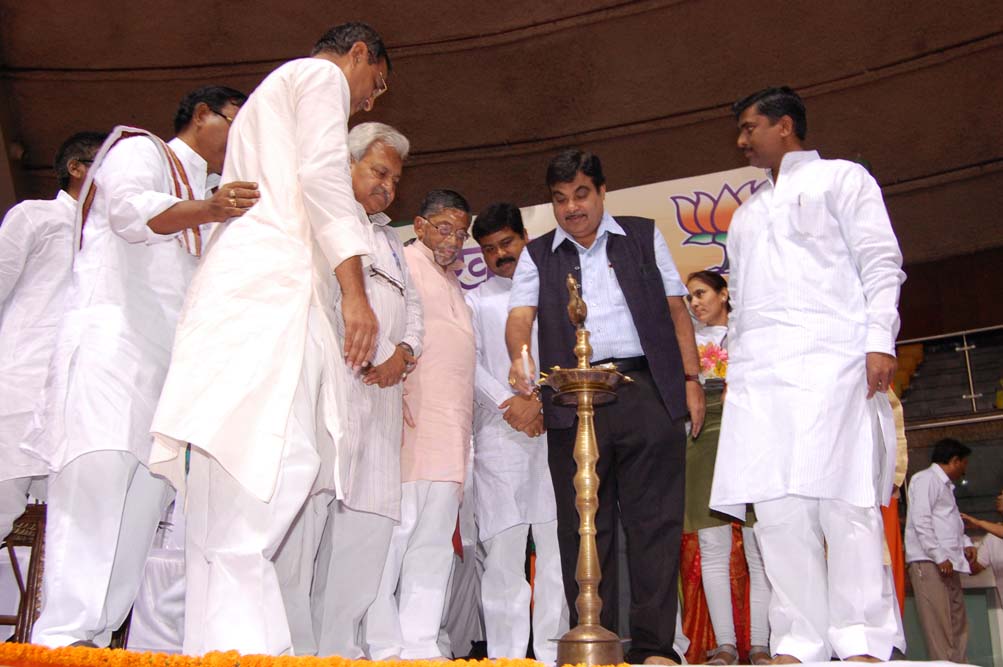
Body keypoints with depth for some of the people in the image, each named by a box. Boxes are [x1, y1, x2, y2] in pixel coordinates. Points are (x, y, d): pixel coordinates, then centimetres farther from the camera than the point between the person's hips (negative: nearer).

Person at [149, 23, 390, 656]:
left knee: (232, 507, -1)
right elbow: (324, 175, -6)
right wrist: (355, 290, -12)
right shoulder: (321, 76, 11)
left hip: (242, 292, 10)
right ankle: (246, 648, -25)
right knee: (278, 468, -19)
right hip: (275, 288, -9)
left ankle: (217, 650, -5)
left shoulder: (271, 94, 39)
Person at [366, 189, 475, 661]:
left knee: (434, 540, 5)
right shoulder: (400, 263, 3)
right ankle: (384, 648, -5)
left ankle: (419, 645, 7)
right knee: (397, 526, -11)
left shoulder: (453, 284, 28)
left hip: (451, 432, 8)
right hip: (408, 421, -8)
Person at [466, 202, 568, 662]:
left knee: (556, 541, -4)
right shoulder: (474, 302, 17)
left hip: (552, 428, 1)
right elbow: (471, 363, 5)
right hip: (498, 434, 0)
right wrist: (509, 404, -10)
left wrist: (538, 400, -8)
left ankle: (553, 651, 0)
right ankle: (506, 654, -2)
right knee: (503, 544, -5)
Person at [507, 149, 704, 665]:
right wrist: (520, 357, -22)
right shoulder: (537, 255, 16)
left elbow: (676, 310, 14)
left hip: (648, 390, 0)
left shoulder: (643, 236, 16)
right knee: (584, 526, 2)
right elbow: (519, 316, 0)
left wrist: (691, 379, 4)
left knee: (654, 520, -4)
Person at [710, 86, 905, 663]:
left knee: (844, 498, -11)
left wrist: (880, 341, -12)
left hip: (831, 357, -5)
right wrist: (735, 367, 15)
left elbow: (881, 263, 1)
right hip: (759, 372, 6)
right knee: (777, 507, -4)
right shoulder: (747, 214, 30)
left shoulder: (841, 178, 13)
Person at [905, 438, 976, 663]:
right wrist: (939, 557, -17)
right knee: (938, 623, -12)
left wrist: (965, 543, 9)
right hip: (928, 562, -9)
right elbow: (920, 521, -14)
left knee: (958, 623, 6)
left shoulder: (945, 485, 25)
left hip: (947, 563, 9)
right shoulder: (926, 479, -5)